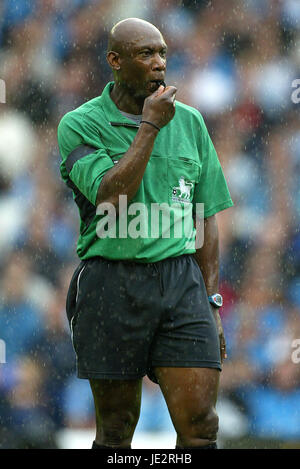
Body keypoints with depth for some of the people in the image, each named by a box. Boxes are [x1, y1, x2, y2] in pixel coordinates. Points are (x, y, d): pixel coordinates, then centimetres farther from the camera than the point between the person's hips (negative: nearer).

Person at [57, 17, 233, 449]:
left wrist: (211, 303, 10)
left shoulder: (189, 122, 11)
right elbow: (111, 197, -16)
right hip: (111, 281, -2)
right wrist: (151, 125, -12)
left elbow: (205, 219, 15)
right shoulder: (80, 126, -1)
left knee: (200, 426, -8)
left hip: (182, 281, 3)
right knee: (115, 431, 5)